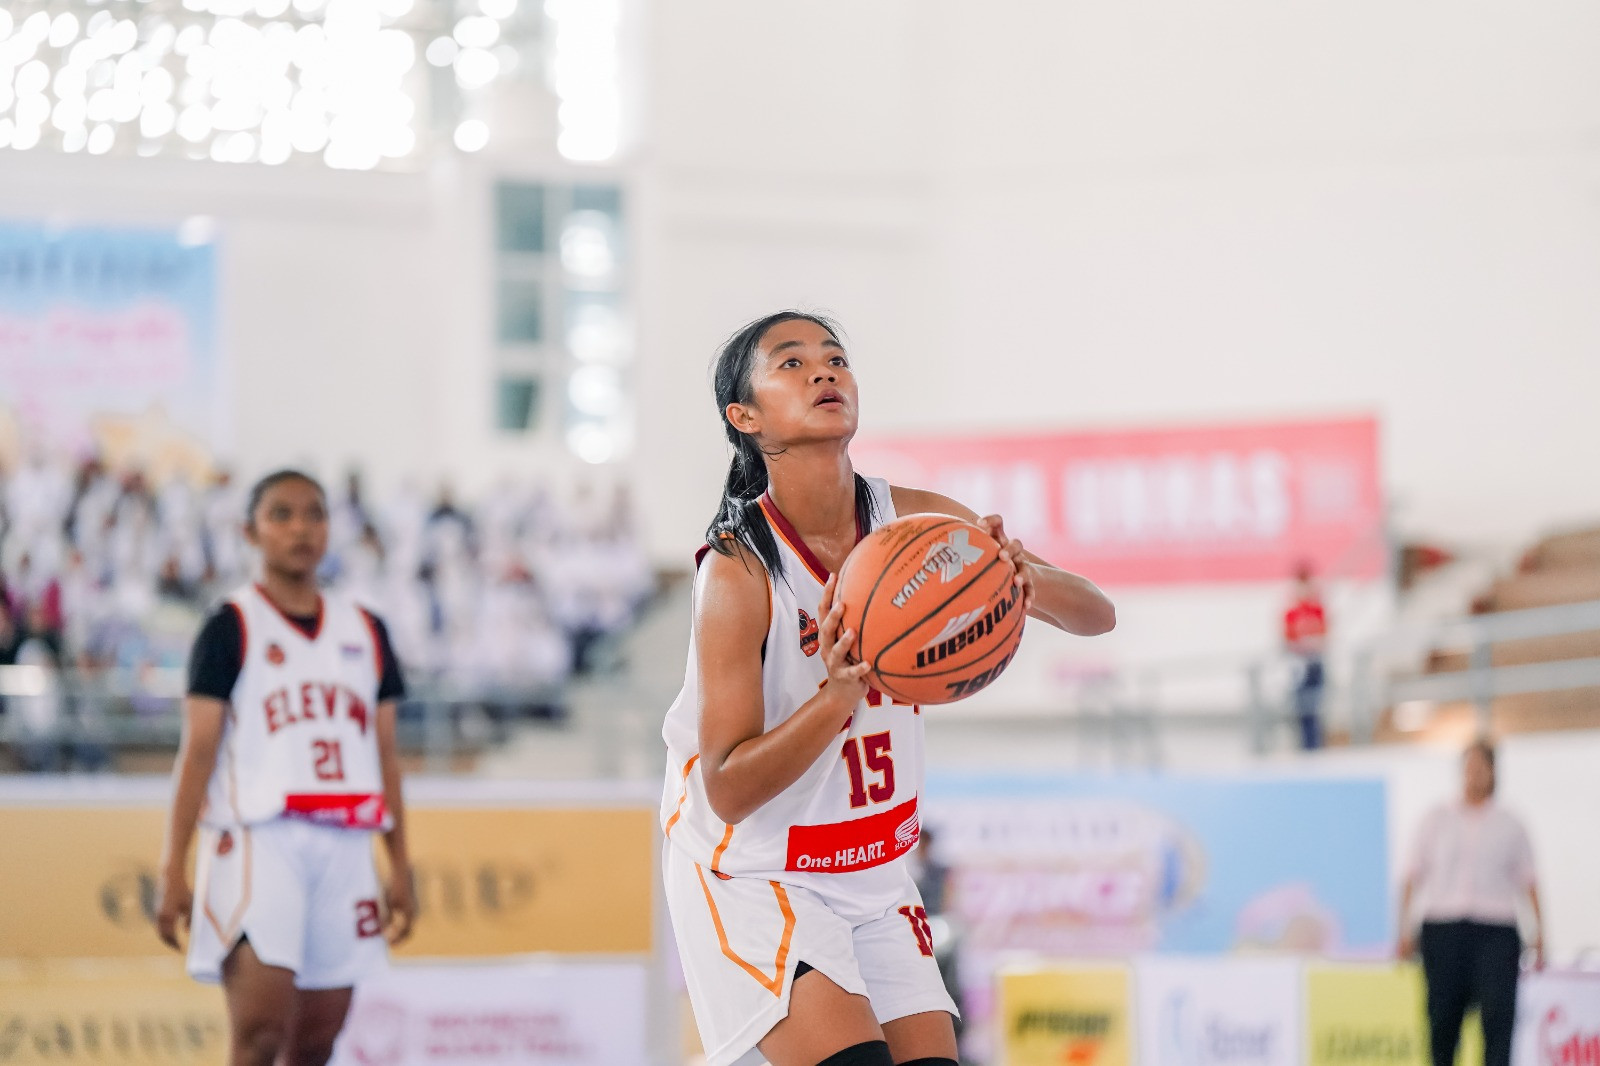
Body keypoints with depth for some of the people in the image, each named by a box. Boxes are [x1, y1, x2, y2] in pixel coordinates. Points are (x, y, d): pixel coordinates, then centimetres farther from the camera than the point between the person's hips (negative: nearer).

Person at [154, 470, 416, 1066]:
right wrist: (172, 870, -11)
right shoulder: (232, 628, 1)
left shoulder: (365, 632, 15)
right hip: (257, 841, -5)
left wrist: (400, 866, 12)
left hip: (345, 847, 5)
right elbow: (198, 750, -4)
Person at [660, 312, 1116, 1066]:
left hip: (874, 873, 6)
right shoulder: (739, 570, -21)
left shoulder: (918, 523, -7)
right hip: (750, 877, -6)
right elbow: (727, 790, -22)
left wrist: (1026, 581, -29)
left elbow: (1097, 615, -6)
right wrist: (839, 695, -38)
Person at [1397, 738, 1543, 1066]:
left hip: (1495, 931, -1)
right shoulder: (1438, 820, 11)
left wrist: (1539, 934, 3)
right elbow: (1413, 878, 12)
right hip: (1443, 927, 1)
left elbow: (1528, 883, 12)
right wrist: (1405, 931, 6)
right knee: (1443, 1017, 1)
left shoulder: (1510, 826, 10)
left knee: (1498, 1015, -14)